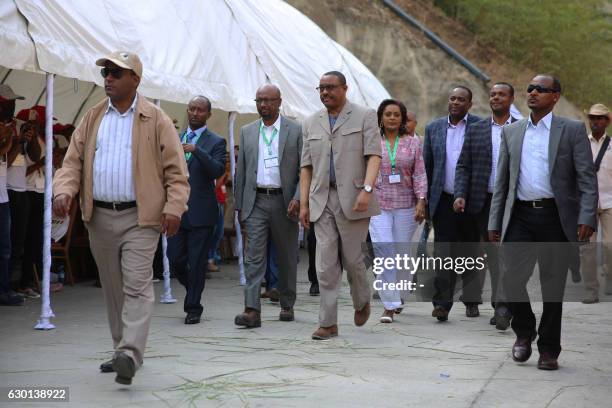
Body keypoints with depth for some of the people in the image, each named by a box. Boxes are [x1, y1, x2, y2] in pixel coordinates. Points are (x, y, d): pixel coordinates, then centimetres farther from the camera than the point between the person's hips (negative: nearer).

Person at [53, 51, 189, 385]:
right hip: (100, 217, 5)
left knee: (136, 286, -11)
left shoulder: (155, 120, 0)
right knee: (113, 289, 12)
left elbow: (175, 169, -1)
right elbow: (73, 161, 9)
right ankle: (122, 350, 21)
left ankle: (130, 355, -18)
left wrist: (174, 207, -13)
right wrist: (63, 191, -9)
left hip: (140, 217, -5)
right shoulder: (92, 118, 12)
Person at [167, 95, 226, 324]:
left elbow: (219, 170, -16)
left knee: (197, 262, -1)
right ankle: (193, 293, 28)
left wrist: (197, 150, -25)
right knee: (175, 259, 4)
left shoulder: (216, 142, 0)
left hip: (201, 212, -4)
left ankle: (193, 307, 9)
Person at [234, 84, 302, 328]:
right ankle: (252, 311, -14)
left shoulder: (296, 131, 1)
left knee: (287, 257, 10)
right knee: (254, 256, -8)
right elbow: (241, 171, 12)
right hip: (256, 202, 1)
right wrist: (240, 205, 8)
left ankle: (287, 306, 24)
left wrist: (297, 198, -13)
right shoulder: (247, 132, 10)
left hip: (284, 202, -1)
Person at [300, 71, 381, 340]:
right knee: (326, 264, -2)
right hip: (322, 200, 3)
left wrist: (367, 189, -20)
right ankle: (328, 323, 1)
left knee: (352, 258, 2)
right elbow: (306, 166, 14)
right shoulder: (311, 123, 14)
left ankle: (362, 303, 30)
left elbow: (374, 156, -7)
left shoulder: (365, 116, 2)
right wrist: (304, 203, 8)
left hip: (352, 199, -3)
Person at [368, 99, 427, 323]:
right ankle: (390, 305, -9)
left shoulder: (413, 142, 7)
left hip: (406, 206, 1)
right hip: (378, 205, -1)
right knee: (384, 253, -11)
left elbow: (419, 174, 3)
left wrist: (421, 200, -7)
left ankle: (397, 294, 28)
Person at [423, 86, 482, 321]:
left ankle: (471, 301, 21)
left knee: (471, 253, 9)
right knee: (443, 252, -7)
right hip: (444, 201, 1)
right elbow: (427, 165, 12)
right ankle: (442, 303, -11)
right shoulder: (433, 128, 9)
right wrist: (426, 200, 9)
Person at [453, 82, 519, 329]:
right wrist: (460, 195, -6)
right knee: (492, 253, 7)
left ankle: (502, 306, -13)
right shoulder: (476, 130, 10)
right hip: (485, 201, 2)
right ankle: (501, 306, 16)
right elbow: (463, 166, 8)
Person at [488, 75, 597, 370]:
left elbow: (587, 179, -3)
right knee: (512, 277, -8)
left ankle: (548, 350, 15)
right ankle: (524, 333, 18)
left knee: (553, 285, 3)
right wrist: (495, 222, 10)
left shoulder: (572, 130, 3)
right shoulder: (511, 132, 13)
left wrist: (586, 218, -15)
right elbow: (502, 181, 15)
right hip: (520, 216, 2)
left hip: (555, 217, -2)